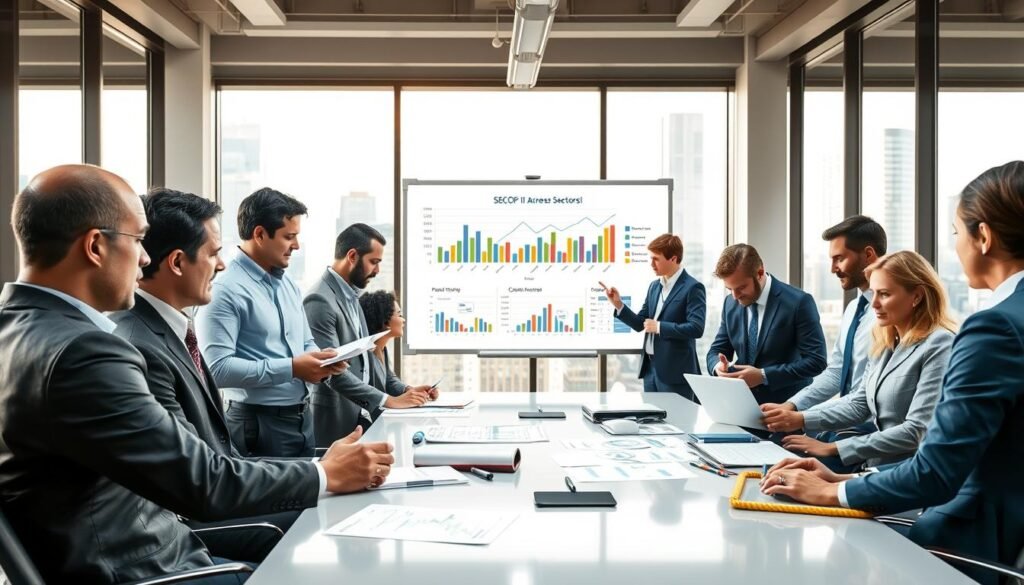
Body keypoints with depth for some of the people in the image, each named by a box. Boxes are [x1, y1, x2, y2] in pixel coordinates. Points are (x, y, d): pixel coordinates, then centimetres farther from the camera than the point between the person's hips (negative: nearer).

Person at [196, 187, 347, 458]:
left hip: (302, 418, 8)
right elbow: (218, 368, -22)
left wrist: (320, 359, -2)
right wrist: (291, 369, -20)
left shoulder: (289, 285, 12)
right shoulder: (225, 290, -14)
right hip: (259, 424, -8)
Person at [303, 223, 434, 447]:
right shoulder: (320, 301, -17)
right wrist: (388, 401, -23)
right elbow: (333, 372, -23)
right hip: (334, 424, -9)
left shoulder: (351, 297, 13)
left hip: (359, 419, 9)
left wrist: (403, 389, 6)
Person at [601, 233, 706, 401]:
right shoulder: (654, 286, 13)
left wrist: (659, 327, -17)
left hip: (675, 371, -7)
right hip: (650, 367, 7)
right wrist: (618, 305, -1)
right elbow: (640, 324, 13)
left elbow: (696, 328, -21)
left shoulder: (692, 288, -11)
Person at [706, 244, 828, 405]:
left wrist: (763, 376, -18)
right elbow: (717, 350, 13)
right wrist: (718, 365, -10)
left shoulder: (798, 302, -10)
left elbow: (815, 360, -12)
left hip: (786, 406, -4)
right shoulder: (731, 303, 6)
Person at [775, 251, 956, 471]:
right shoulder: (887, 342, 11)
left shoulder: (938, 345, -16)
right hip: (874, 462, 7)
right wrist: (800, 419, -2)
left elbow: (918, 431, -21)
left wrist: (833, 448, -20)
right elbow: (860, 403, 13)